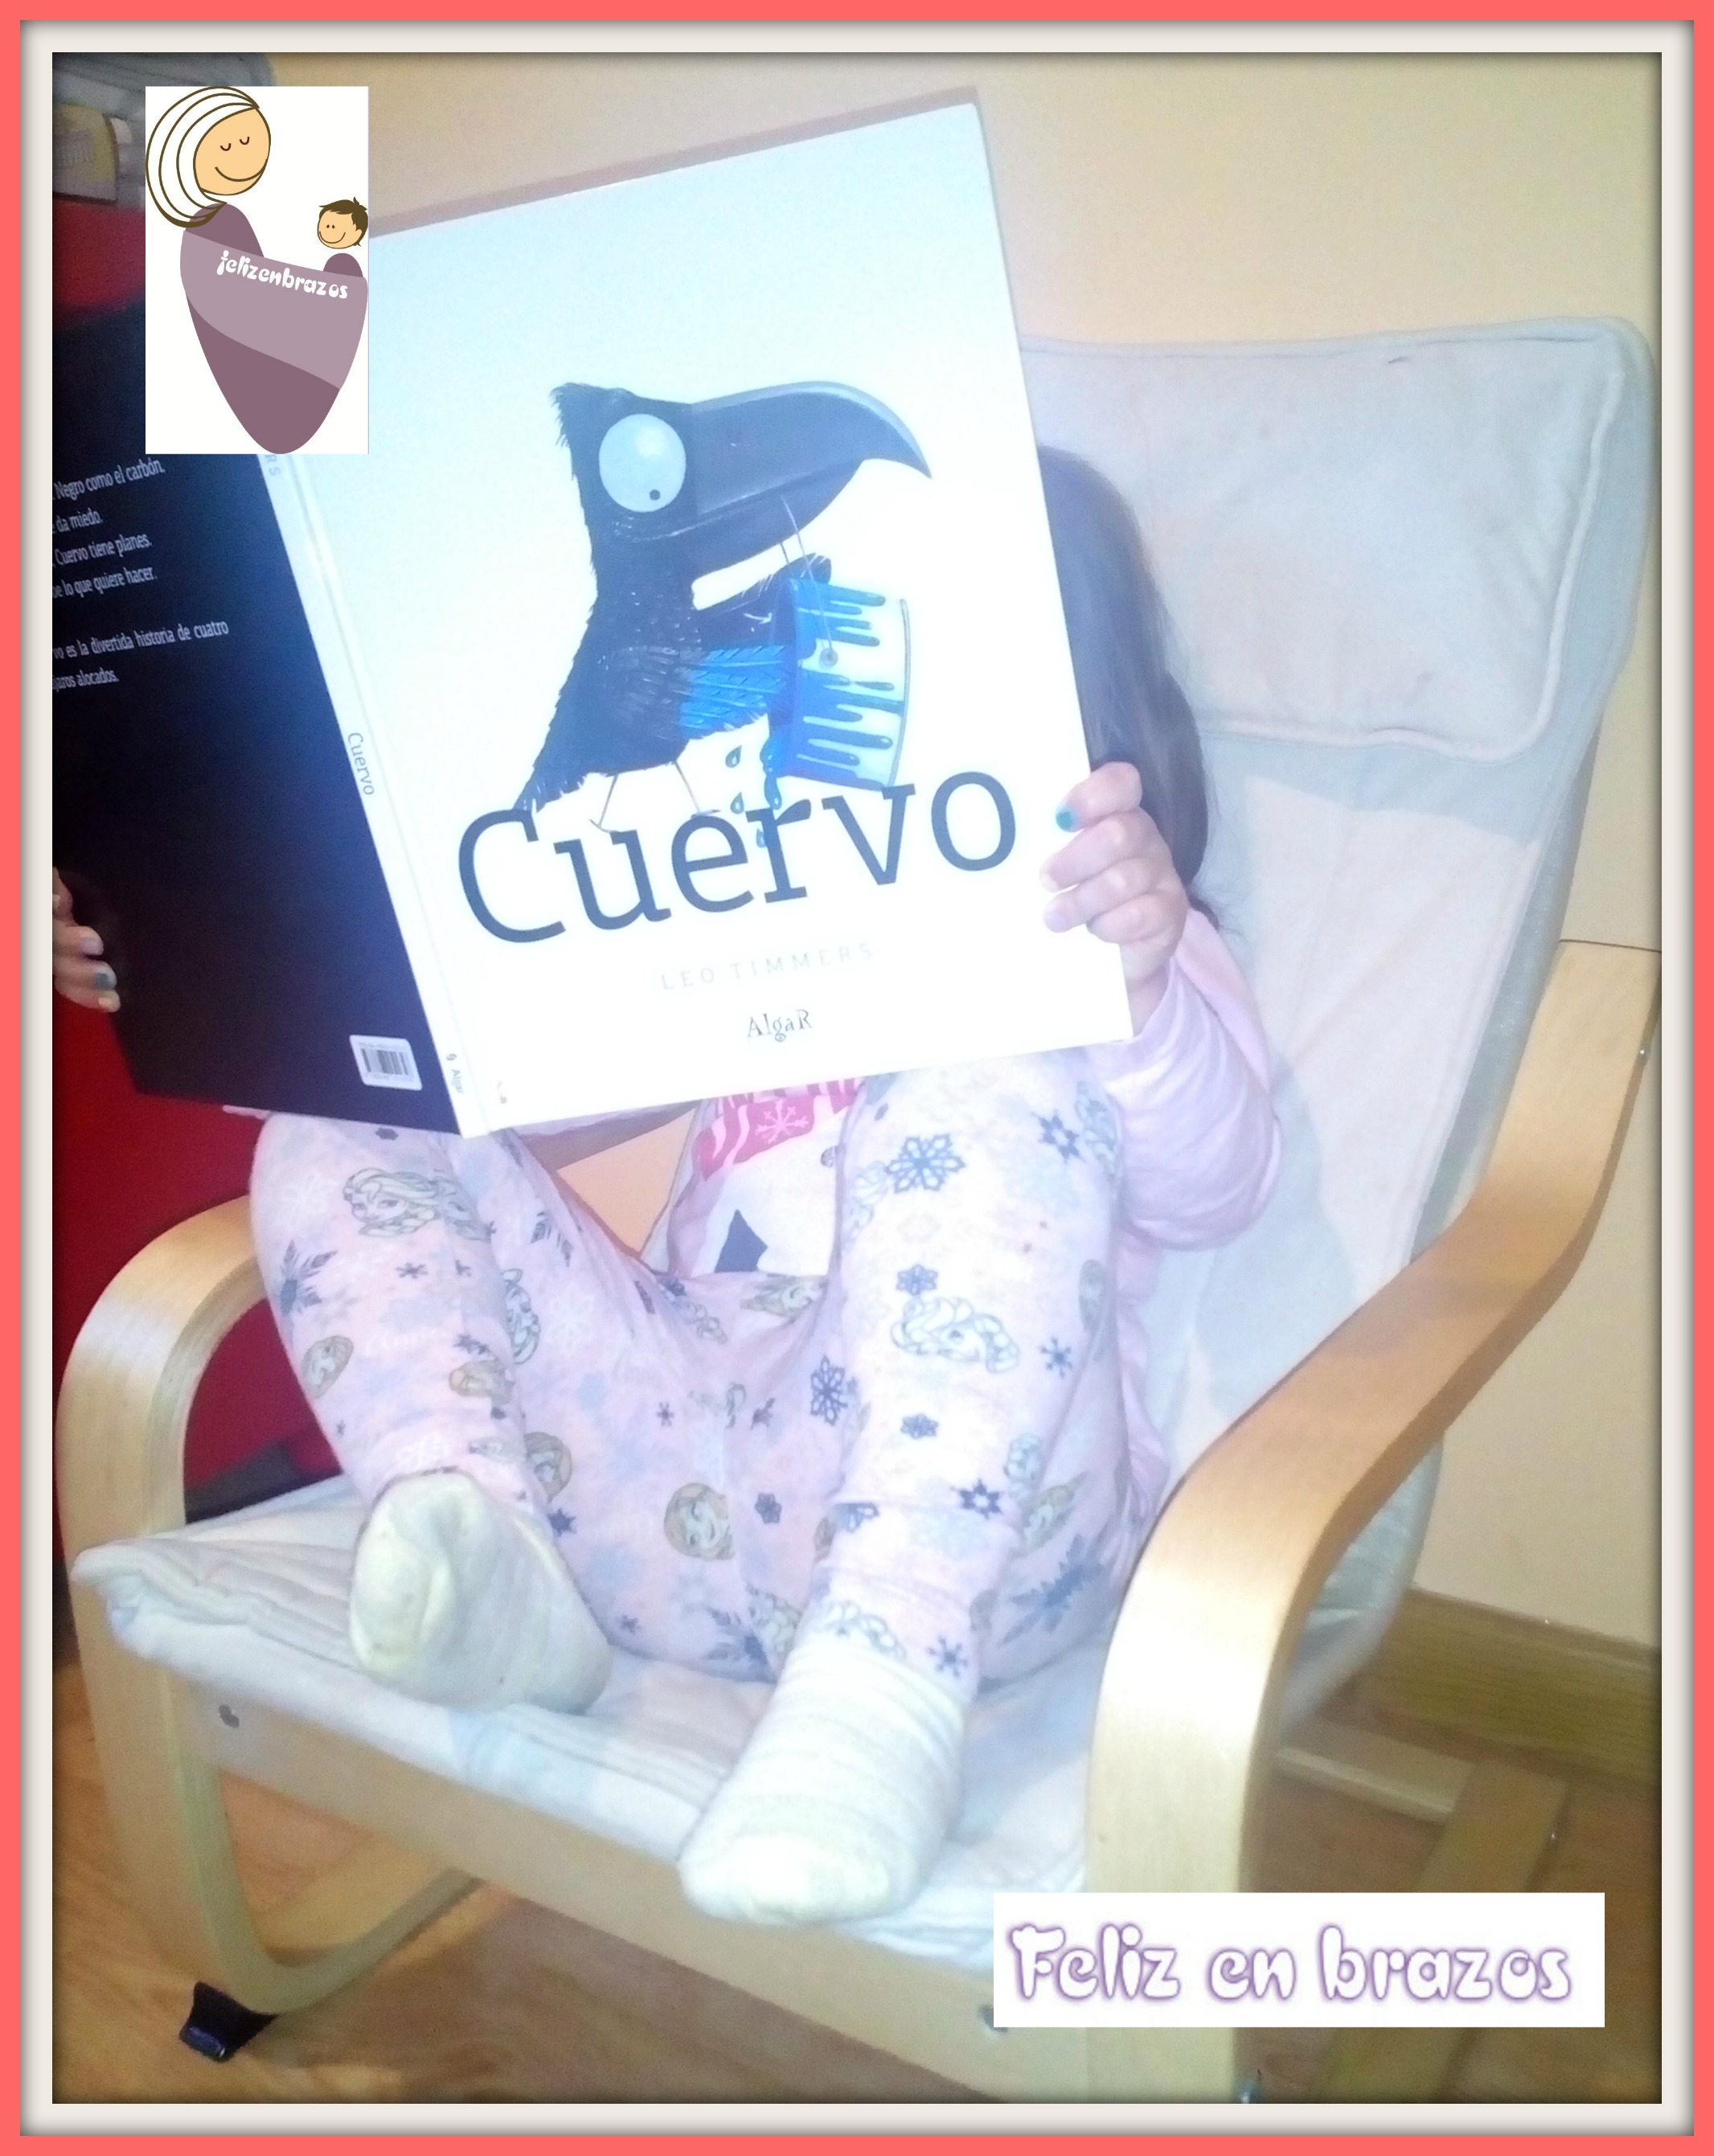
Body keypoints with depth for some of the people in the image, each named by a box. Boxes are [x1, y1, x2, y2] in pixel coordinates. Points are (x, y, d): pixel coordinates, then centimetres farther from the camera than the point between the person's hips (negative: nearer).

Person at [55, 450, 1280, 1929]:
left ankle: (891, 1657, -35)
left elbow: (1210, 1194, -11)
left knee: (994, 1083, -28)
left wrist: (1148, 982, -33)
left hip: (950, 1510, -4)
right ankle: (474, 1544, -22)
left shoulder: (1112, 943, 9)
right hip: (685, 1448, 5)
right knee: (340, 1138, -1)